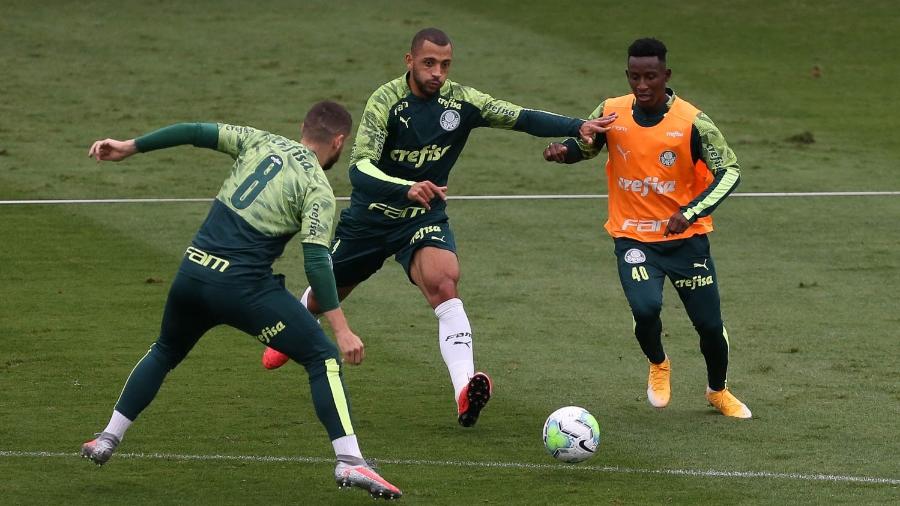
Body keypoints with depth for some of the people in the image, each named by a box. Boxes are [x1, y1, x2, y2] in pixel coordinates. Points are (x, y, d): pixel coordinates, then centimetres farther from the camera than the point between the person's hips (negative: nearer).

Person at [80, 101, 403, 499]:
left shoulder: (261, 143, 12)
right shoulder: (318, 190, -3)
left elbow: (195, 133, 9)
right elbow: (316, 262, -13)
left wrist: (128, 148, 18)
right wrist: (342, 330, -13)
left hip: (192, 273, 6)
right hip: (244, 286, -6)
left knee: (165, 352, 31)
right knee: (324, 358, 1)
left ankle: (107, 440, 33)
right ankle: (349, 462, -12)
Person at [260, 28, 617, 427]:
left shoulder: (461, 101, -12)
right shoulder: (385, 101, -23)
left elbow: (522, 118, -13)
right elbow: (359, 168, -33)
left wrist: (578, 127, -29)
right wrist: (407, 190, -50)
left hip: (425, 217, 1)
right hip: (370, 216, -1)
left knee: (444, 285, -28)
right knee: (323, 295, 19)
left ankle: (465, 392, -41)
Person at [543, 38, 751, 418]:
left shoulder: (691, 122, -16)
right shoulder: (611, 113, -7)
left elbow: (730, 171, -14)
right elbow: (584, 147, 11)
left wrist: (691, 212, -28)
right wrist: (563, 151, -14)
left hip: (685, 238, 0)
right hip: (633, 238, 1)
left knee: (710, 325, 3)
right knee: (646, 309, -23)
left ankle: (718, 390, 35)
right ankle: (658, 366, 12)